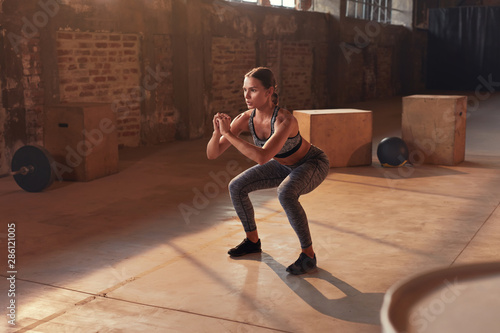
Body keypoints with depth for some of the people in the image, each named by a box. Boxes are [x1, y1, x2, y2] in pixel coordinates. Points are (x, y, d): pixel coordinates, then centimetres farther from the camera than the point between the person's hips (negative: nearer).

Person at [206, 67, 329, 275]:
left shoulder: (285, 120, -38)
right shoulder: (245, 119, -19)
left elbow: (262, 157, -50)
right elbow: (212, 154, -18)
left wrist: (229, 134, -45)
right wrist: (217, 132, -39)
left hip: (313, 164, -7)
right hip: (285, 165, 7)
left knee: (285, 195, -37)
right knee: (236, 187, -3)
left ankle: (308, 255, -19)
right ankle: (253, 241, 17)